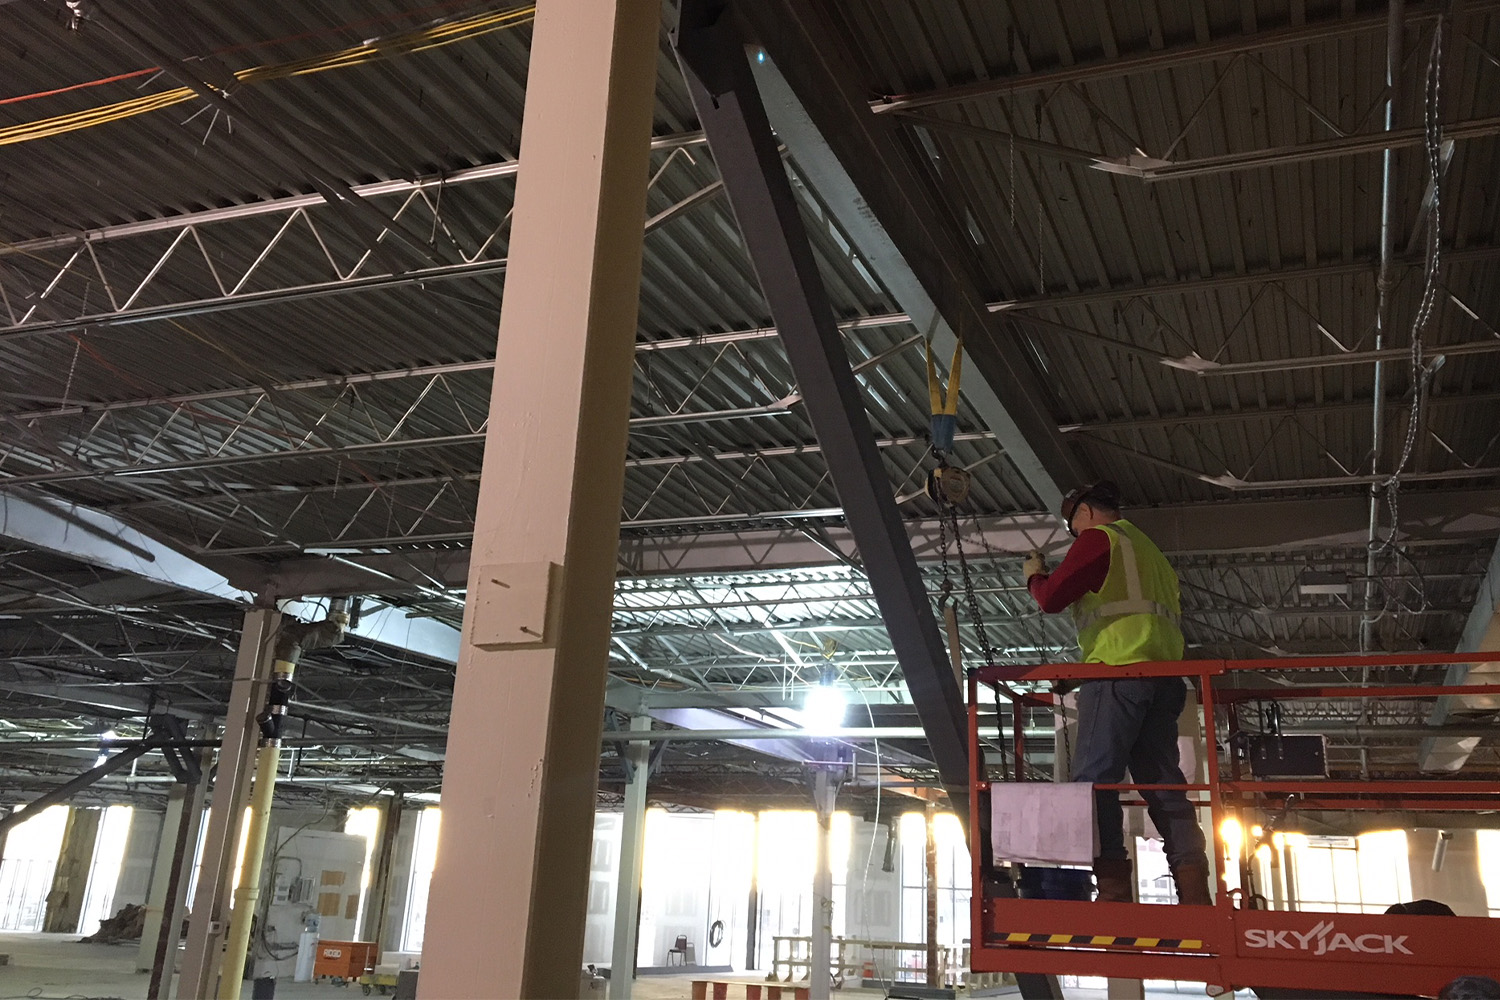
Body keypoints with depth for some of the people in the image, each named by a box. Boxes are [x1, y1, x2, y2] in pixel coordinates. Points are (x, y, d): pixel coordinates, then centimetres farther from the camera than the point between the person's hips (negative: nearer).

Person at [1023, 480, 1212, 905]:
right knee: (1163, 783, 5)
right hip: (1164, 676, 9)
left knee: (1094, 779, -11)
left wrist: (1035, 576, 17)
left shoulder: (1097, 538, 3)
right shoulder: (1150, 551, 30)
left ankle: (1114, 889, -20)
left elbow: (1052, 598, -4)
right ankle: (1195, 894, -1)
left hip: (1119, 671, -9)